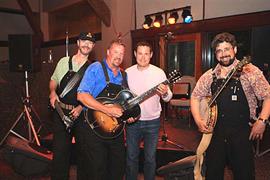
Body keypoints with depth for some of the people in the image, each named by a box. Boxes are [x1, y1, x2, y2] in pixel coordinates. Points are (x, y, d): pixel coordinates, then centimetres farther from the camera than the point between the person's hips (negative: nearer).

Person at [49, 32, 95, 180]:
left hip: (82, 114, -1)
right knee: (59, 150, 6)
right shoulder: (64, 62, 7)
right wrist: (53, 93, -2)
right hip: (61, 112, 1)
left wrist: (81, 107, -15)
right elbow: (53, 80, 18)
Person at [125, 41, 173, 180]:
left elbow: (168, 98, -4)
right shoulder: (127, 72, -1)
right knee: (131, 156, 12)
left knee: (150, 157, 10)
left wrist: (165, 93, -27)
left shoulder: (159, 72, -7)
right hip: (132, 121, 2)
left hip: (152, 121, -1)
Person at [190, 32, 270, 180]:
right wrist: (198, 120, 1)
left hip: (242, 132, -3)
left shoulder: (250, 71, -5)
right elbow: (195, 96, 13)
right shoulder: (209, 76, 5)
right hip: (215, 131, 3)